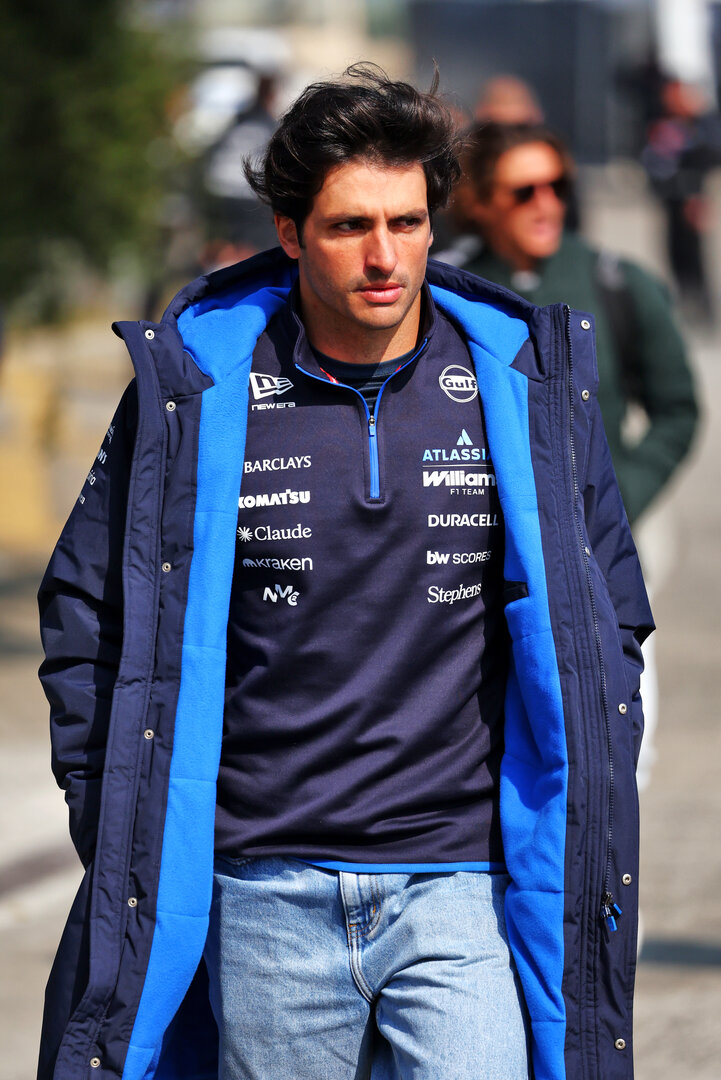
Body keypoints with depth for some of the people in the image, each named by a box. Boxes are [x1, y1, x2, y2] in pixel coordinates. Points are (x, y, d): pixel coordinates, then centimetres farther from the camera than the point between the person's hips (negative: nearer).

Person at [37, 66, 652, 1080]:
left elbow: (608, 615, 13)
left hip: (461, 879, 0)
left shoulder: (523, 382, 3)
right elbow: (86, 607, 9)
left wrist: (580, 823, 7)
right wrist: (115, 824, 2)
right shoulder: (195, 386, 0)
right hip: (266, 891, 0)